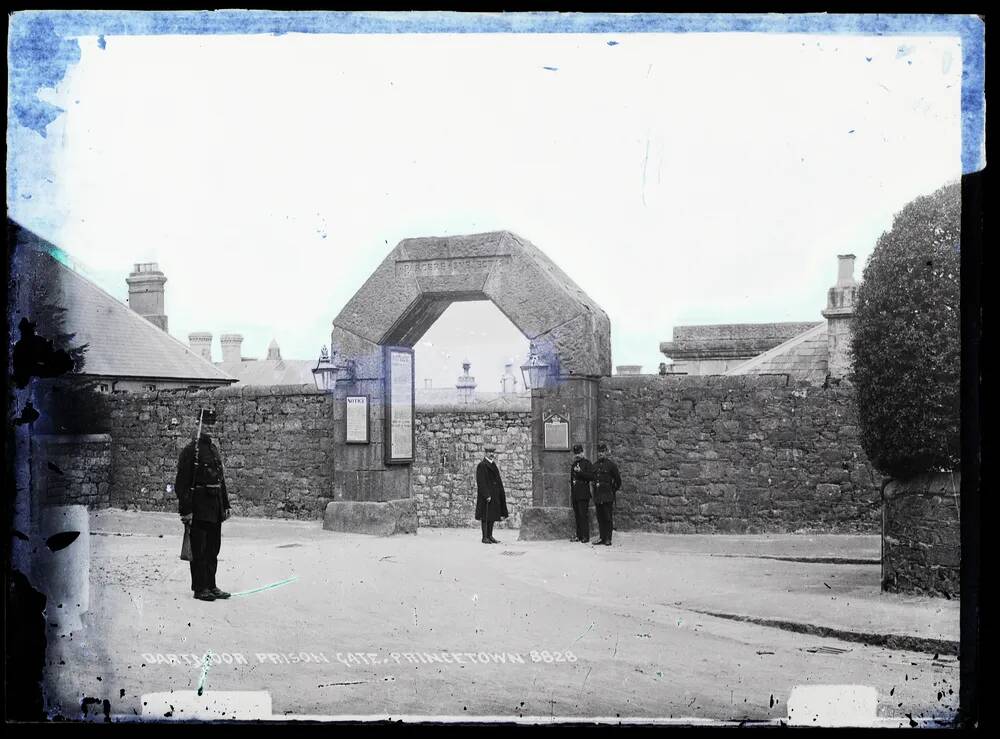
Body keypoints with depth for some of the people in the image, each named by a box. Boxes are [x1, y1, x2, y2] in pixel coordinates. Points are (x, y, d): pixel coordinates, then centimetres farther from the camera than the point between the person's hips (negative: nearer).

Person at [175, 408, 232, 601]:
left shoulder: (215, 448, 14)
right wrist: (186, 510, -17)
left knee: (213, 549, 12)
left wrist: (225, 505, 16)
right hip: (199, 509, -7)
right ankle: (199, 588, 5)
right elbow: (181, 483, -12)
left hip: (215, 509, 7)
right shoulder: (190, 450, -9)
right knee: (199, 550, -1)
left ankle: (210, 585, 20)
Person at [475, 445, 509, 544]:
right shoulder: (482, 466, -9)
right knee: (486, 516, -4)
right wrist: (486, 495, -21)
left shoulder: (493, 465, 16)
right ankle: (485, 537, 1)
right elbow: (481, 482, -16)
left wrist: (500, 494, 13)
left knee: (492, 516, 10)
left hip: (494, 495, 8)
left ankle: (490, 536, 17)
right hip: (486, 495, -8)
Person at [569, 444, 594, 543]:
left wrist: (580, 472, -19)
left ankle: (586, 537, -9)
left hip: (583, 494, -7)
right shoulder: (573, 464, 20)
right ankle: (579, 535, 11)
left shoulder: (587, 463, -1)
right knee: (577, 516, 7)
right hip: (574, 494, 7)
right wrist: (571, 494, 20)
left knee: (584, 515, -10)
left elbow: (591, 476, -11)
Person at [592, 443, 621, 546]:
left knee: (608, 518, -4)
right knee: (600, 517, 8)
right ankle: (602, 537, 13)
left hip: (608, 496, -6)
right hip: (597, 495, 6)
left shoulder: (611, 464, -4)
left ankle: (608, 539, -1)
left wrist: (614, 490, 4)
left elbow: (618, 480, 0)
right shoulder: (595, 465, 12)